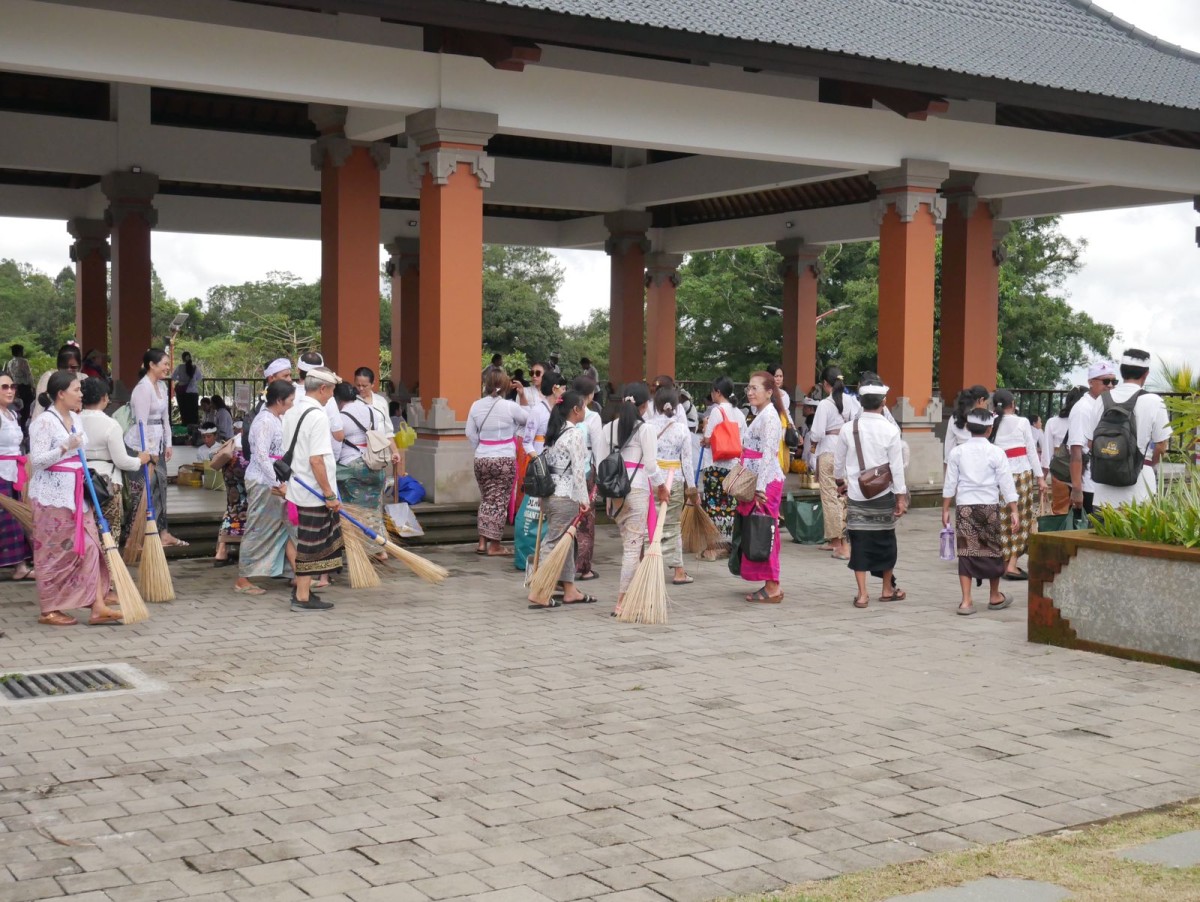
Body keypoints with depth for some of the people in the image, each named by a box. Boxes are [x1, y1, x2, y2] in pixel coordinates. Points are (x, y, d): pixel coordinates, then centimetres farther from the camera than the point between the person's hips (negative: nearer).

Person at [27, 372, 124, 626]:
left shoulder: (76, 418, 11)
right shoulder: (44, 423, -14)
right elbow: (37, 461, -19)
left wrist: (86, 483, 20)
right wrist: (66, 447, -25)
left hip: (76, 493, 8)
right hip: (52, 494, -8)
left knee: (89, 547, 3)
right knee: (54, 552, 0)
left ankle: (98, 606, 3)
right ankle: (49, 610, 11)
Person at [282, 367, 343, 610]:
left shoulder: (292, 412, 10)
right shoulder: (317, 416, -18)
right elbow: (316, 460, -23)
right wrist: (330, 495, -19)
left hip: (296, 488, 9)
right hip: (314, 493, -9)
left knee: (307, 543, 20)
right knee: (311, 545, -1)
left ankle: (301, 587, 28)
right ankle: (302, 598, 5)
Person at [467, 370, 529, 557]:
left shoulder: (476, 406, 0)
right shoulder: (510, 406, -12)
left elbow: (470, 434, 3)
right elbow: (529, 419, 3)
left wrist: (481, 449, 14)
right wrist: (523, 398, 16)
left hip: (481, 459, 4)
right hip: (505, 460, -4)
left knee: (486, 499, 16)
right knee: (500, 502, 3)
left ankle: (482, 542, 13)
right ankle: (494, 545, 6)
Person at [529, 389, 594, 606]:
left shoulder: (554, 432, 13)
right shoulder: (575, 434, -13)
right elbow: (578, 470, -17)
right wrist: (583, 499, -12)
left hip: (549, 493, 9)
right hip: (566, 496, -9)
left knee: (565, 542, 15)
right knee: (554, 542, -7)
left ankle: (569, 590, 21)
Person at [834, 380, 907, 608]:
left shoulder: (848, 429, -4)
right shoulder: (890, 430, -10)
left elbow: (838, 461, 8)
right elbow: (897, 466, -8)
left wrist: (840, 480, 27)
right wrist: (901, 496, 0)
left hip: (856, 495, 1)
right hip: (883, 495, -1)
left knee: (859, 542, 4)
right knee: (885, 541, 13)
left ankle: (862, 593, 2)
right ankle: (888, 589, 26)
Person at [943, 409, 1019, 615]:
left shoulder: (958, 452, 2)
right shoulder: (996, 453, -3)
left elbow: (950, 483, 3)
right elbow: (1006, 483, -4)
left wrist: (945, 509, 10)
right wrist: (1013, 511, -1)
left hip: (964, 506, 1)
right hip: (989, 506, -1)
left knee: (966, 551, 3)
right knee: (993, 550, 13)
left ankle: (966, 601, -3)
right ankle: (994, 597, 27)